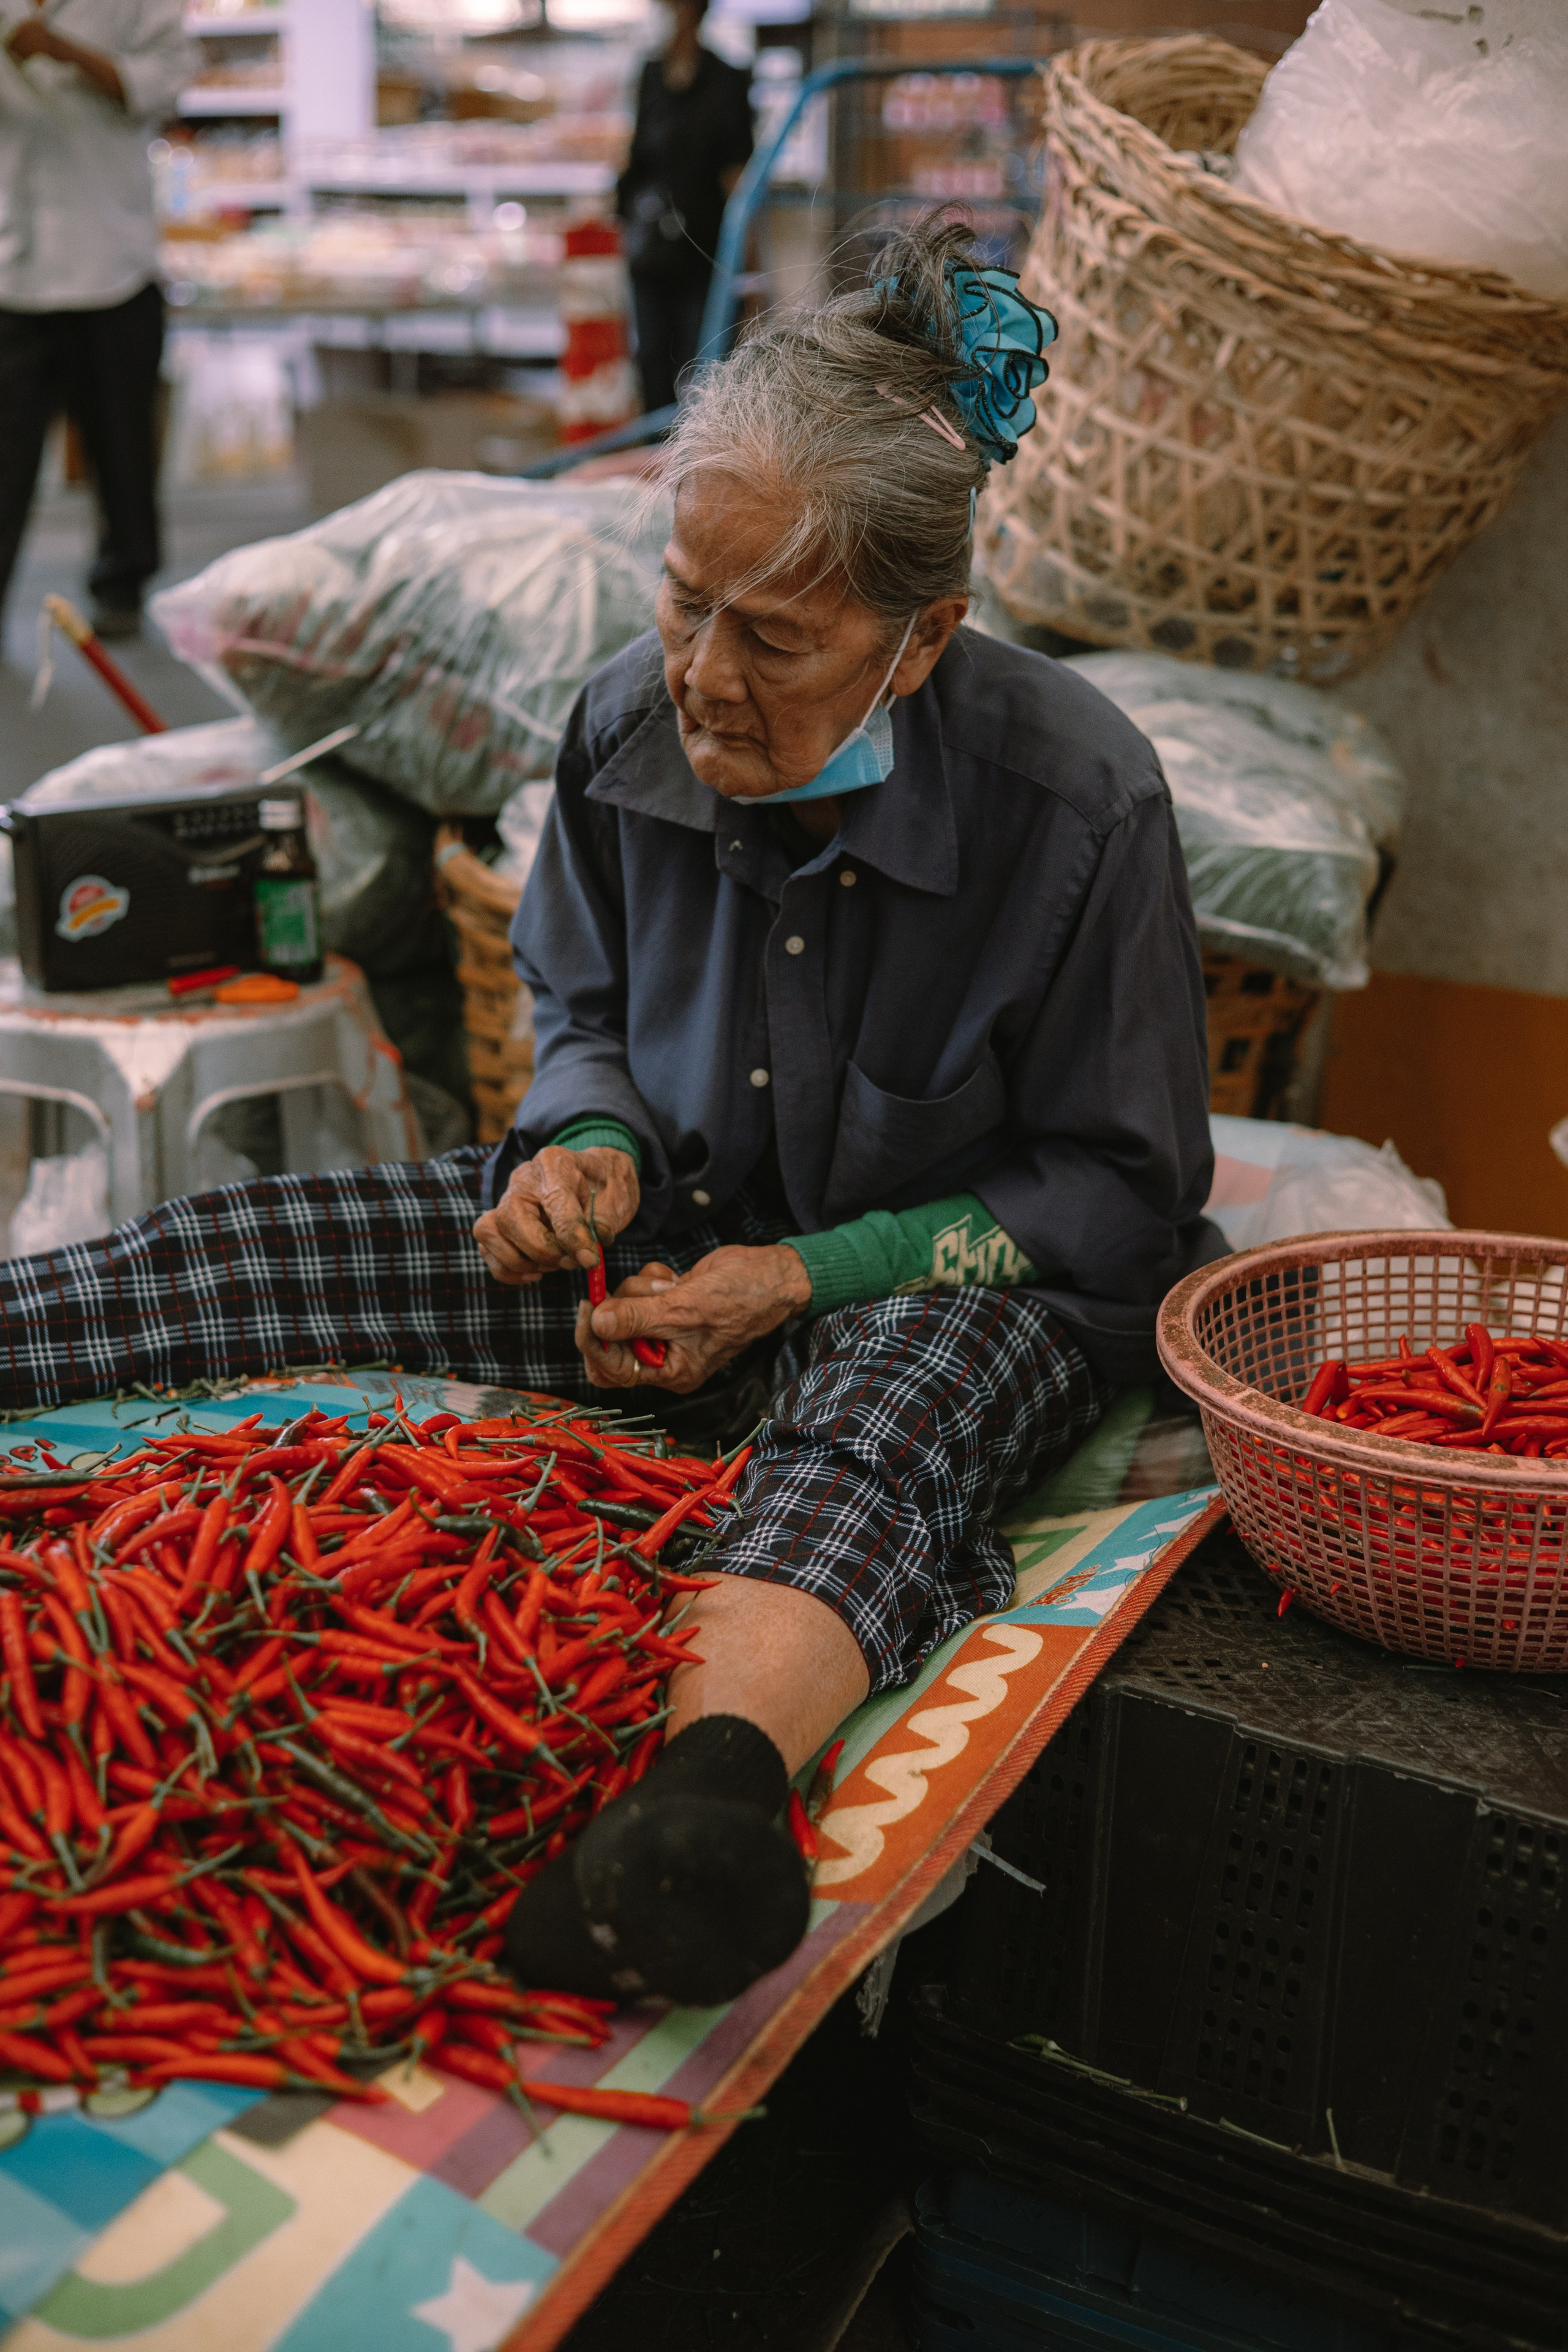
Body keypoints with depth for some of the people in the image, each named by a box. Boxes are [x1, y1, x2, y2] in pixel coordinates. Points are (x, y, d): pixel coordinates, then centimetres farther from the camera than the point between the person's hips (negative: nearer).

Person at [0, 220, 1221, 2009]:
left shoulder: (1080, 803, -18)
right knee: (233, 1261, -11)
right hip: (680, 1224, 5)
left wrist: (806, 1276, -20)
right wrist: (594, 1149, -12)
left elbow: (1119, 1194, -11)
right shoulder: (632, 725, -6)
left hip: (958, 1282, -4)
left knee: (889, 1397, -43)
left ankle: (718, 1770, -70)